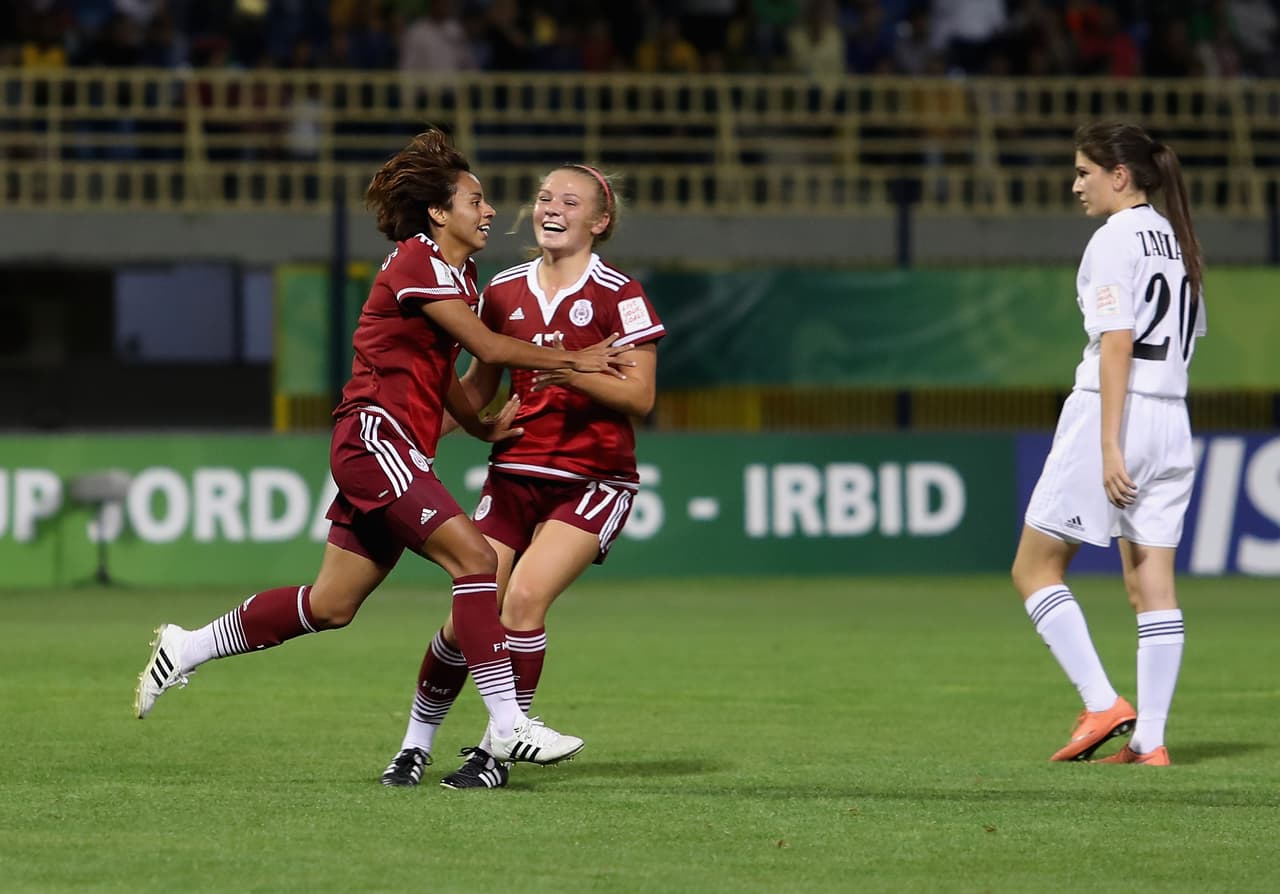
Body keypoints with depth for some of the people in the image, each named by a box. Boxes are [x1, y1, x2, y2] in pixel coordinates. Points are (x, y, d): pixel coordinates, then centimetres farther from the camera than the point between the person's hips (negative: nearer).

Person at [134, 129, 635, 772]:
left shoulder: (457, 274, 17)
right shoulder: (417, 263, -12)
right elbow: (489, 349, -15)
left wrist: (481, 426, 18)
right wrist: (574, 361, -8)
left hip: (399, 452, 10)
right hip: (375, 438, -10)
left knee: (331, 605, 10)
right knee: (474, 556, -21)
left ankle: (188, 647, 23)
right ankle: (507, 724, -24)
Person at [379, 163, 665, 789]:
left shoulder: (618, 296, -6)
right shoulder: (504, 291, 9)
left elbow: (639, 397, -11)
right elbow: (479, 385, 19)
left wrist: (572, 373, -26)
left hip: (592, 479, -4)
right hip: (514, 472, 4)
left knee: (525, 596, -21)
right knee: (468, 617, -4)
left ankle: (498, 750, -8)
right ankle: (416, 743, 16)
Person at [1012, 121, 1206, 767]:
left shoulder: (1114, 240, -9)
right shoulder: (1177, 240, 15)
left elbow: (1117, 345, -16)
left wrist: (1109, 446, -19)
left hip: (1115, 414, -8)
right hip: (1172, 417, 8)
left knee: (1034, 569, 3)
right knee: (1152, 586, 4)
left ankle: (1103, 705, -7)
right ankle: (1150, 740, 0)